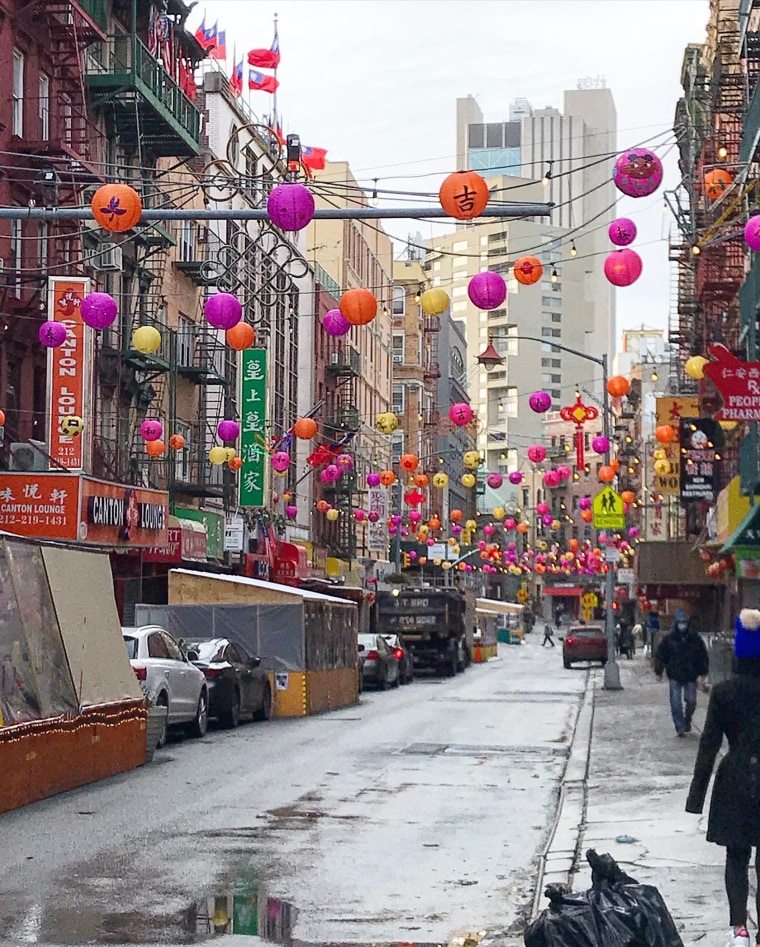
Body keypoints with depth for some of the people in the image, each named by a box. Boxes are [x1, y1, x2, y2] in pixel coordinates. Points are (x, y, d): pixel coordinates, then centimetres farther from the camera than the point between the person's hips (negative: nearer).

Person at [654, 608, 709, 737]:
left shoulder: (695, 638, 1)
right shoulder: (669, 639, -1)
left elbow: (703, 656, 4)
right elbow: (660, 655, 3)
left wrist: (702, 673, -1)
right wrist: (658, 672, -2)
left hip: (691, 676, 1)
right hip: (675, 676, -1)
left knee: (691, 701, 3)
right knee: (676, 703, -4)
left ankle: (687, 721, 29)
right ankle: (680, 727, 2)